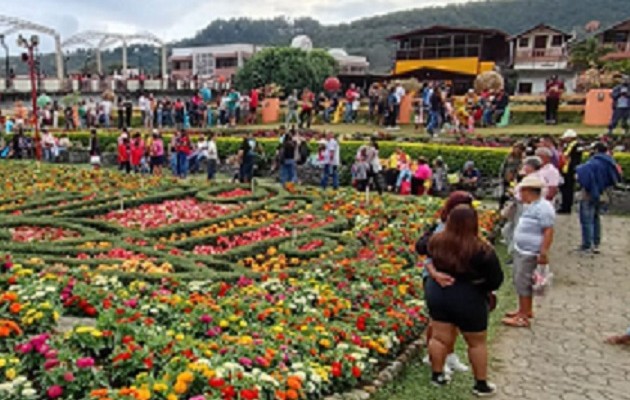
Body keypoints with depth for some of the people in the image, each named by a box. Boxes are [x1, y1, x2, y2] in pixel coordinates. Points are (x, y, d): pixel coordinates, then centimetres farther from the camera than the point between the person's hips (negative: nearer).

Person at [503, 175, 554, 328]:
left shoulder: (543, 207, -19)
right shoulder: (530, 206, 13)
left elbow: (548, 232, -23)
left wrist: (543, 253, -25)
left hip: (529, 253, -10)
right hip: (520, 250, 10)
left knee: (522, 283, -5)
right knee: (519, 281, 18)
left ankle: (523, 317, 2)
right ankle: (526, 309, 31)